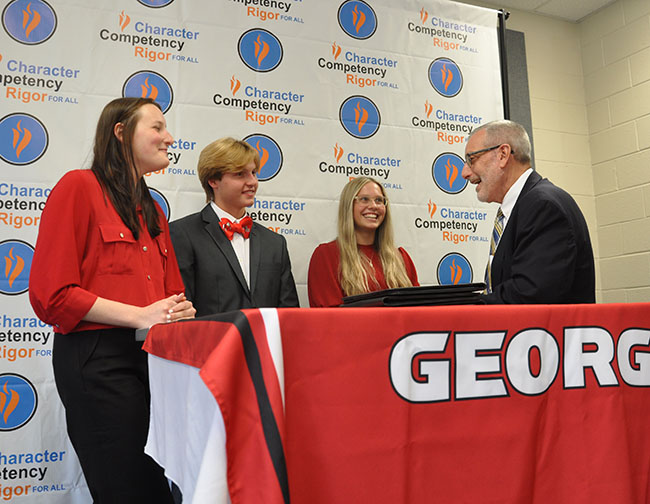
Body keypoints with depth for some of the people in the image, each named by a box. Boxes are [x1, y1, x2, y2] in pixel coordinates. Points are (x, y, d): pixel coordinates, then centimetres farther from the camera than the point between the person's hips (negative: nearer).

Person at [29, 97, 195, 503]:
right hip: (97, 359, -7)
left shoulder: (153, 210, 19)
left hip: (154, 357, 7)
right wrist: (140, 316, -16)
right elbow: (52, 294, -10)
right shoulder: (79, 187, -3)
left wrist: (177, 313, 0)